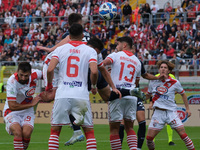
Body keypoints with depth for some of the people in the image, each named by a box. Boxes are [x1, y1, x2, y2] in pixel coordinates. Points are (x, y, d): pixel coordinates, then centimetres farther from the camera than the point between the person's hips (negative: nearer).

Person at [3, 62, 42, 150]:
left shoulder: (34, 74, -14)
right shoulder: (12, 82, -26)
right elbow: (12, 106, -26)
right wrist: (31, 104, -20)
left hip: (27, 111, 3)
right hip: (12, 112, -3)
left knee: (26, 133, -22)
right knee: (18, 132, -30)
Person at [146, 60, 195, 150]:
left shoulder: (175, 83, -1)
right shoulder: (153, 82, 4)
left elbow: (183, 94, 14)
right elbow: (148, 95, 19)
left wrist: (187, 109, 12)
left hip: (171, 112, -1)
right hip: (158, 112, 1)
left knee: (183, 134, -11)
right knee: (149, 137, -6)